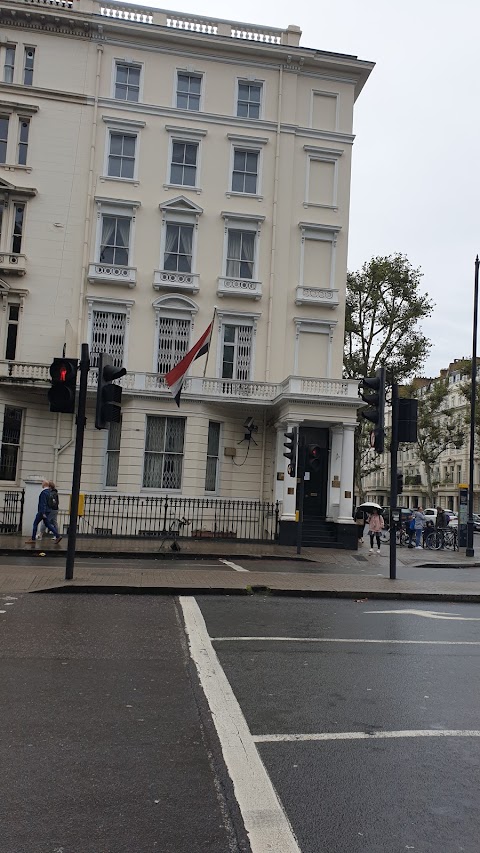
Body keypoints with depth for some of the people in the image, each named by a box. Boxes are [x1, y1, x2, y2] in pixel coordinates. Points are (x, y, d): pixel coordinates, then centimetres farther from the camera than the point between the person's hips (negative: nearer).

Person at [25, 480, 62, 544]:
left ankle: (33, 539, 8)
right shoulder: (48, 491, 12)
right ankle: (58, 536, 2)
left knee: (35, 523, 3)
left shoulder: (44, 492, -18)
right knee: (47, 524, 9)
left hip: (42, 511, -9)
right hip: (46, 511, 9)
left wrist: (43, 513, -23)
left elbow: (43, 503, -21)